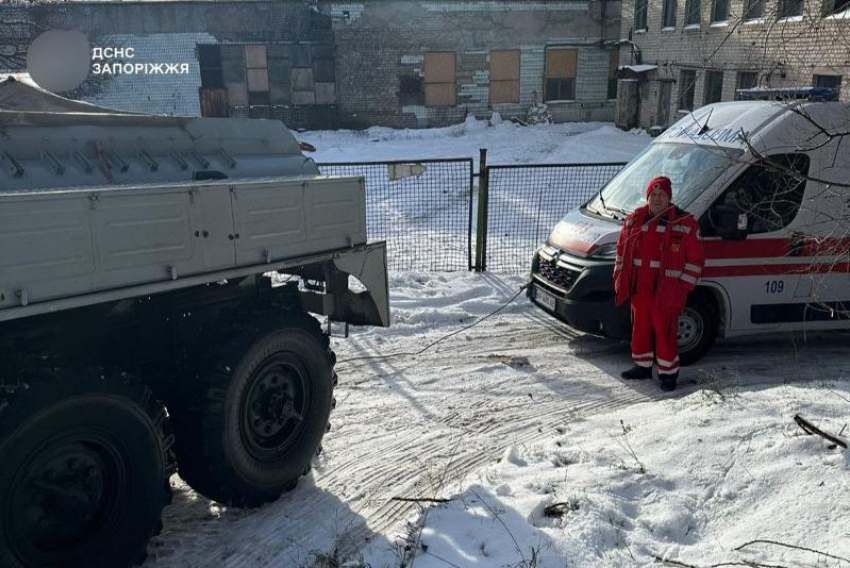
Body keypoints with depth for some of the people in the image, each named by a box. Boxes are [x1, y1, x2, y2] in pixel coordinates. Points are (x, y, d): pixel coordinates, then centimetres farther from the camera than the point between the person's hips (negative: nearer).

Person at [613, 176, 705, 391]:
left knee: (665, 333, 0)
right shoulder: (634, 221, 7)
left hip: (666, 294, -4)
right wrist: (620, 280, 9)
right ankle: (642, 367, 31)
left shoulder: (686, 224, -5)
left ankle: (668, 373, 14)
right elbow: (622, 251, 15)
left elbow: (695, 261, -3)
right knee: (640, 330, 15)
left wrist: (683, 288, -9)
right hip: (638, 290, 5)